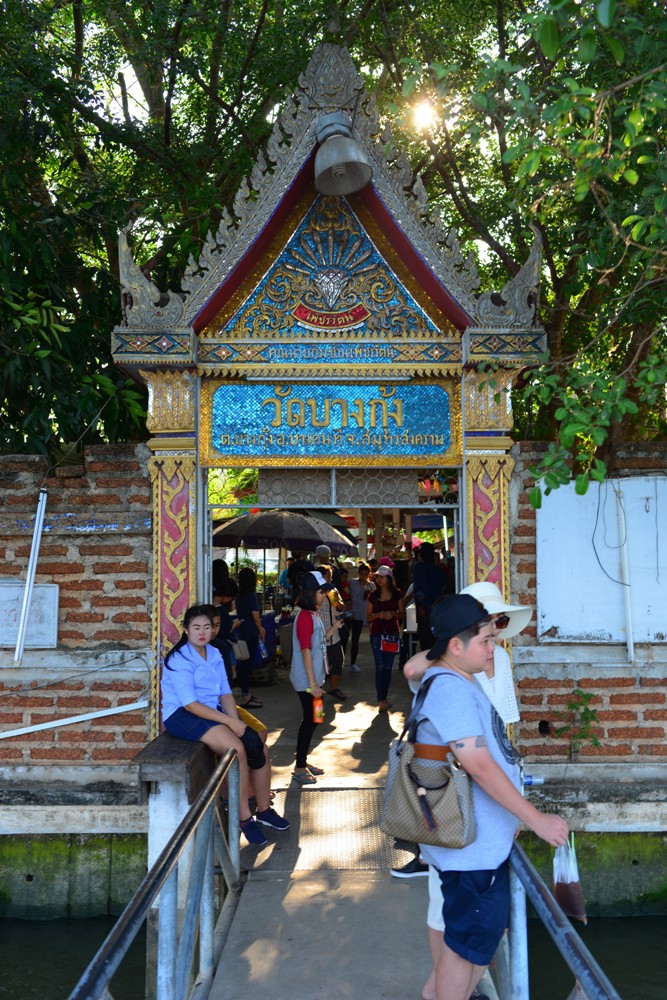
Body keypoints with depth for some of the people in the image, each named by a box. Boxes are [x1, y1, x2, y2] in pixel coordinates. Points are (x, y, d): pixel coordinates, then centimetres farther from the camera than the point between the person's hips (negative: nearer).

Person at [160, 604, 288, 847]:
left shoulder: (214, 654, 11)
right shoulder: (179, 659, -13)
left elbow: (225, 693, 8)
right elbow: (190, 704, -21)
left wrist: (236, 721, -11)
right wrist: (229, 722, -24)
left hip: (214, 713, 8)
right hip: (182, 716, -8)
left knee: (260, 750, -5)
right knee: (237, 749, -29)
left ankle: (264, 810, 14)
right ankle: (244, 818, -16)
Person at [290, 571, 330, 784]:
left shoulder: (313, 615, 11)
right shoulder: (305, 617, -19)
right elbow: (306, 651, -21)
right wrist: (312, 683, -22)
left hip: (314, 677, 9)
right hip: (306, 680, -9)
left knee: (312, 720, 16)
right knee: (310, 721, -2)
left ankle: (303, 761, 28)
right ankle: (299, 768, 9)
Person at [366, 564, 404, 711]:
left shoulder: (397, 594, 2)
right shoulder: (373, 595, 2)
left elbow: (402, 613, 7)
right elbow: (368, 617, 5)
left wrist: (393, 613, -14)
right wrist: (378, 615, -15)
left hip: (392, 633, 1)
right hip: (377, 633, -1)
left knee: (388, 667, 7)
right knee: (380, 666, -10)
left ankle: (384, 698, 20)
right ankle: (381, 701, -10)